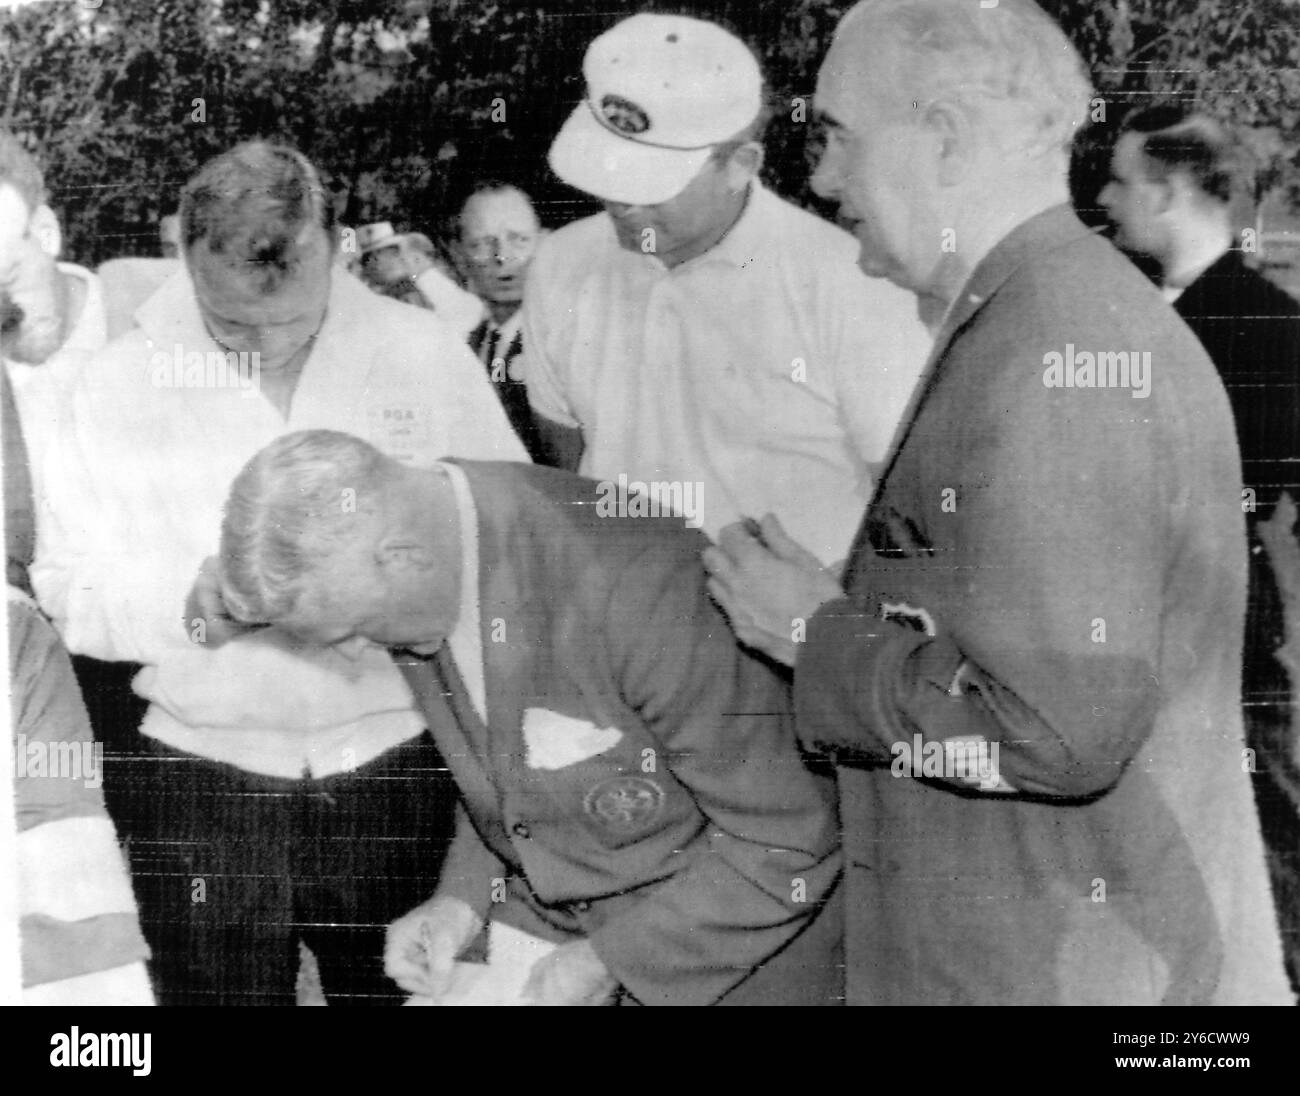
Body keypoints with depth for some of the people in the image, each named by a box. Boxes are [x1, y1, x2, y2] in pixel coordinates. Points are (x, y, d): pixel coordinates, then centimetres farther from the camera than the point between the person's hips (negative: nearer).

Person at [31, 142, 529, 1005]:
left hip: (397, 769, 0)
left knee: (403, 990, 15)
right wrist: (189, 604, -19)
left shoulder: (427, 353, -4)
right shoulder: (121, 381, -2)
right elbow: (69, 587, -1)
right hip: (200, 785, 0)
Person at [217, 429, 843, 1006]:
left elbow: (788, 846, -23)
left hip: (720, 954, -6)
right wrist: (464, 896, -4)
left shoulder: (631, 586, -31)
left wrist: (603, 961, -20)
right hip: (540, 918, 6)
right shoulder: (418, 591, -8)